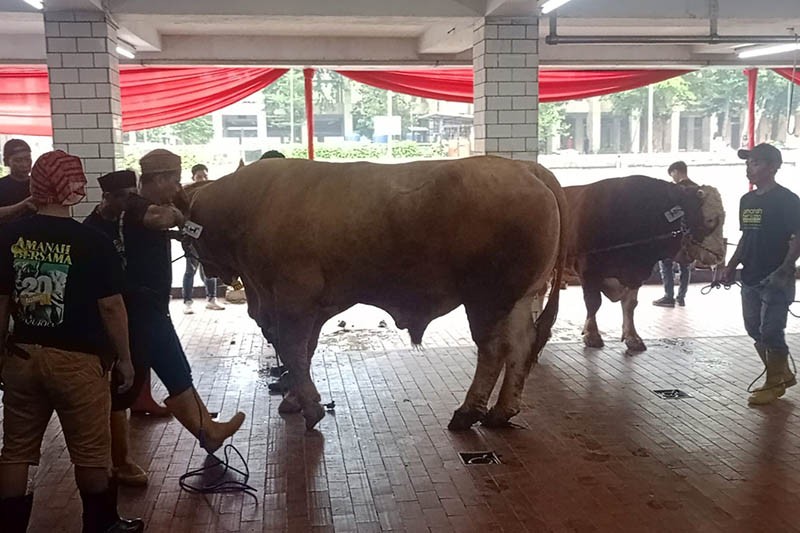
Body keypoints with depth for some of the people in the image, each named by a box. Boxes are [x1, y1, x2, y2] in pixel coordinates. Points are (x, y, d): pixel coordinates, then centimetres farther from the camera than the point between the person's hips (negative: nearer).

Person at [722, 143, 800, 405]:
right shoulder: (747, 200, 12)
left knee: (771, 332, -4)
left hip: (776, 280, -7)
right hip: (750, 278, 7)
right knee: (755, 330, 11)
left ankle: (774, 384, 12)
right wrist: (731, 267, 11)